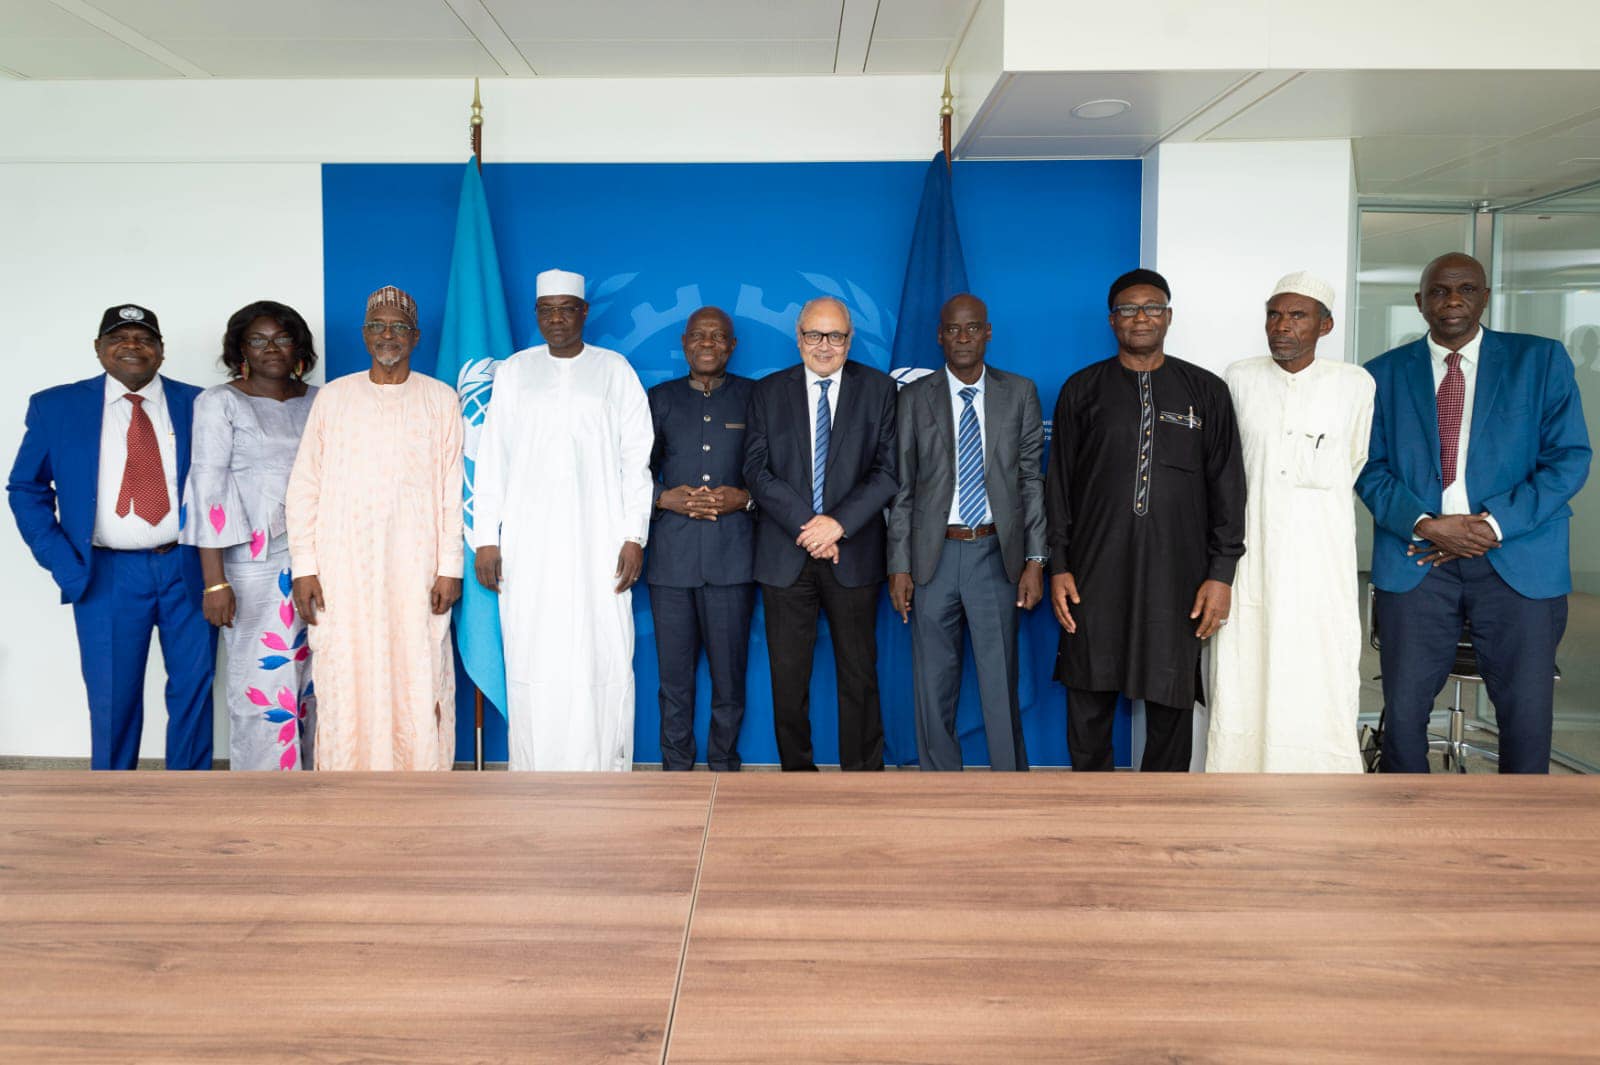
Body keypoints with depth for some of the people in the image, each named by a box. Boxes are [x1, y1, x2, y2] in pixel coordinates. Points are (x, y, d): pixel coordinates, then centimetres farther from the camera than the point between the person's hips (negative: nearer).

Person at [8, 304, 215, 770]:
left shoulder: (196, 404, 3)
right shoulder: (56, 407, 3)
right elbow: (26, 487, 7)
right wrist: (63, 561, -3)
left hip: (188, 568, 1)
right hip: (108, 575, 0)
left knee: (194, 689, 8)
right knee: (112, 698, 8)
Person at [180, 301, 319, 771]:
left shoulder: (315, 402, 10)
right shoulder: (219, 402, 0)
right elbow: (208, 488, -6)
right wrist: (215, 581, -12)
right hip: (253, 562, -4)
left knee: (309, 680, 7)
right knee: (262, 682, -3)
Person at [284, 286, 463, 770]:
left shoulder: (440, 399, 7)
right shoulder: (332, 397, 10)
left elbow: (453, 489, 3)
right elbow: (303, 488, 8)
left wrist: (450, 567, -3)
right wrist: (303, 567, 0)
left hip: (416, 570, -1)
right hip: (343, 571, 1)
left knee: (420, 689, 0)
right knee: (345, 689, 3)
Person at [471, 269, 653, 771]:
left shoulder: (615, 370, 6)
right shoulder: (514, 371, 10)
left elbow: (636, 458, 3)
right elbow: (492, 458, 8)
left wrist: (634, 537, -5)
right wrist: (485, 538, 0)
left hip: (597, 542, -1)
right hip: (528, 544, 1)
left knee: (601, 659, -4)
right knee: (531, 660, 1)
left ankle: (604, 772, 5)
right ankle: (534, 776, 10)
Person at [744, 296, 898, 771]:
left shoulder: (878, 389, 4)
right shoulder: (769, 391, 8)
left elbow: (888, 470, -3)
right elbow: (757, 469, -1)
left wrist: (838, 523, -15)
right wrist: (805, 526, -12)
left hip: (853, 554, -1)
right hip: (785, 554, 1)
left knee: (859, 675, 6)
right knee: (788, 677, 6)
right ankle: (796, 773, 19)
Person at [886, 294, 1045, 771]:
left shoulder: (1019, 393, 5)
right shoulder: (915, 397, 5)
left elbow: (1032, 480, 4)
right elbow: (902, 487, 3)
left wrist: (1035, 560, -2)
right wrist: (899, 567, -1)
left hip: (996, 553, 0)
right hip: (934, 554, 1)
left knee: (1000, 683, 3)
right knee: (934, 686, 7)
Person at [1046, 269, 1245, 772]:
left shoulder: (1206, 391, 6)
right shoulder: (1082, 389, 7)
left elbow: (1227, 486, 4)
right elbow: (1059, 483, 7)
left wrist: (1221, 574, -2)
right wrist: (1058, 566, 1)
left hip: (1176, 574, 0)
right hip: (1095, 572, 0)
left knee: (1171, 704, 6)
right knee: (1088, 699, 6)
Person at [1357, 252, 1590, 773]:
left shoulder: (1542, 360, 6)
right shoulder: (1384, 374, 8)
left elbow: (1570, 457, 0)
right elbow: (1371, 469, 4)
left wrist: (1495, 525, -11)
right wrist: (1425, 524, -13)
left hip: (1518, 561, 0)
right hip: (1417, 560, 1)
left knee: (1527, 713, 3)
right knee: (1403, 711, 2)